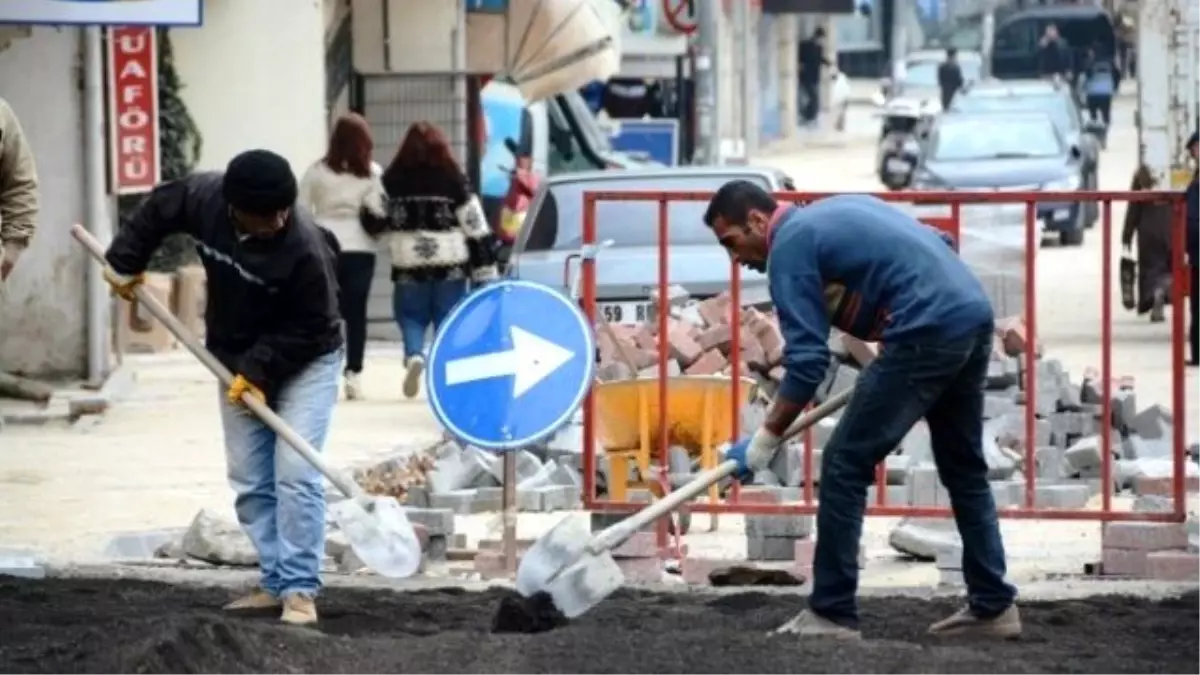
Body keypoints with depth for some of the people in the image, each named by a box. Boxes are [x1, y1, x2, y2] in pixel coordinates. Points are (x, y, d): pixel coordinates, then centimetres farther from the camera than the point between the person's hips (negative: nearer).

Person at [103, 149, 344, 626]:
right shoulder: (203, 197, -19)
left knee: (295, 474, -15)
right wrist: (124, 262, 6)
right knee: (249, 480, 6)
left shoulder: (305, 250, -33)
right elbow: (157, 209, 3)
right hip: (237, 362, 6)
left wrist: (260, 369, -27)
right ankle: (274, 582, 12)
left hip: (305, 362, -6)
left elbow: (309, 328, -23)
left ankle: (300, 590, -12)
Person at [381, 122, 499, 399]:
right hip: (451, 267, 0)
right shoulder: (454, 180, -4)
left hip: (409, 267, 0)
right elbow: (476, 226, -4)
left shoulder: (392, 181, -2)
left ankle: (414, 356, -14)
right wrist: (486, 271, 0)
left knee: (410, 316, 13)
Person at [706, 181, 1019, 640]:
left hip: (928, 333, -9)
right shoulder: (839, 210, 25)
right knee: (964, 467, 20)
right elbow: (940, 245, 27)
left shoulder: (789, 245, -1)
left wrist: (763, 443, -2)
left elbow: (807, 361, -7)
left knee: (846, 464, -1)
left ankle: (831, 613, 0)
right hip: (974, 314, 9)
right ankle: (993, 606, 22)